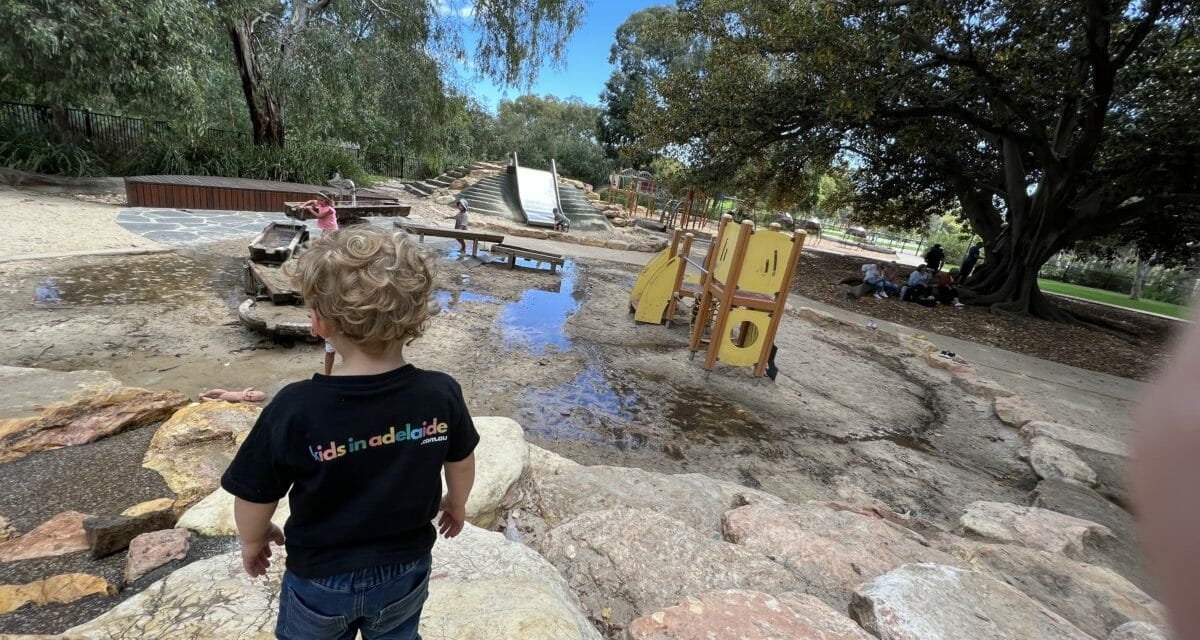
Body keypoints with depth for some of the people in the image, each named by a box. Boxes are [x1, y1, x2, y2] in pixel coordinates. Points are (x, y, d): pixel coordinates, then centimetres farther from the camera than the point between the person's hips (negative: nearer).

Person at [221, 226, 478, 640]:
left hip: (320, 579, -1)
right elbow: (461, 462, -5)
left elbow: (254, 496, -14)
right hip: (406, 570, 2)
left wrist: (253, 540, 9)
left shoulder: (296, 409, -30)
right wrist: (456, 503, 17)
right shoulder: (441, 395, -23)